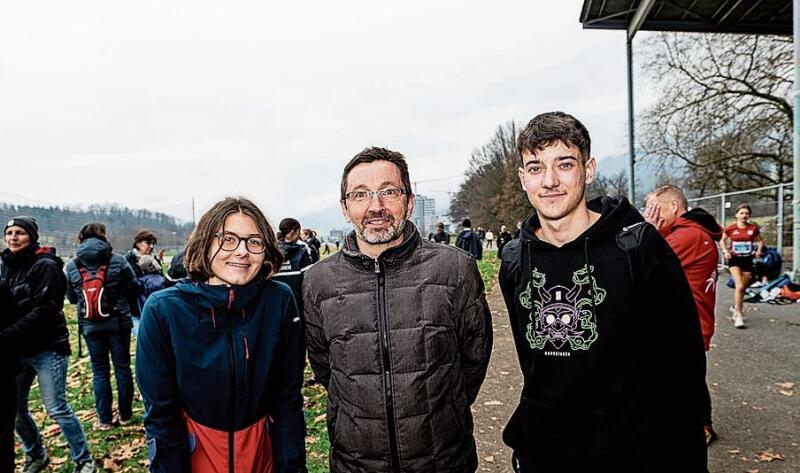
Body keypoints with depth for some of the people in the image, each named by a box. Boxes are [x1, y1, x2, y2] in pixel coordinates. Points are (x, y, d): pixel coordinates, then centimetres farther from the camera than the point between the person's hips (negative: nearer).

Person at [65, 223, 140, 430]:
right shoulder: (118, 261, -9)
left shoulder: (71, 266, -1)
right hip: (118, 322, -2)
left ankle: (104, 419, 17)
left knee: (99, 371, 11)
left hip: (90, 325, 2)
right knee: (122, 367, 10)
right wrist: (131, 309, 15)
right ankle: (125, 414, 18)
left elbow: (71, 297, 8)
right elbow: (133, 288, -3)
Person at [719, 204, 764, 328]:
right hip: (734, 259, -3)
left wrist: (759, 250, -4)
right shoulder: (730, 228, -5)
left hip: (747, 259, 3)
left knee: (743, 288, 11)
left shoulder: (753, 228, 0)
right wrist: (725, 251, -6)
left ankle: (736, 308, 36)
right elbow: (722, 240, 10)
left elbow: (760, 240, 14)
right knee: (739, 286, -17)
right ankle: (738, 316, -12)